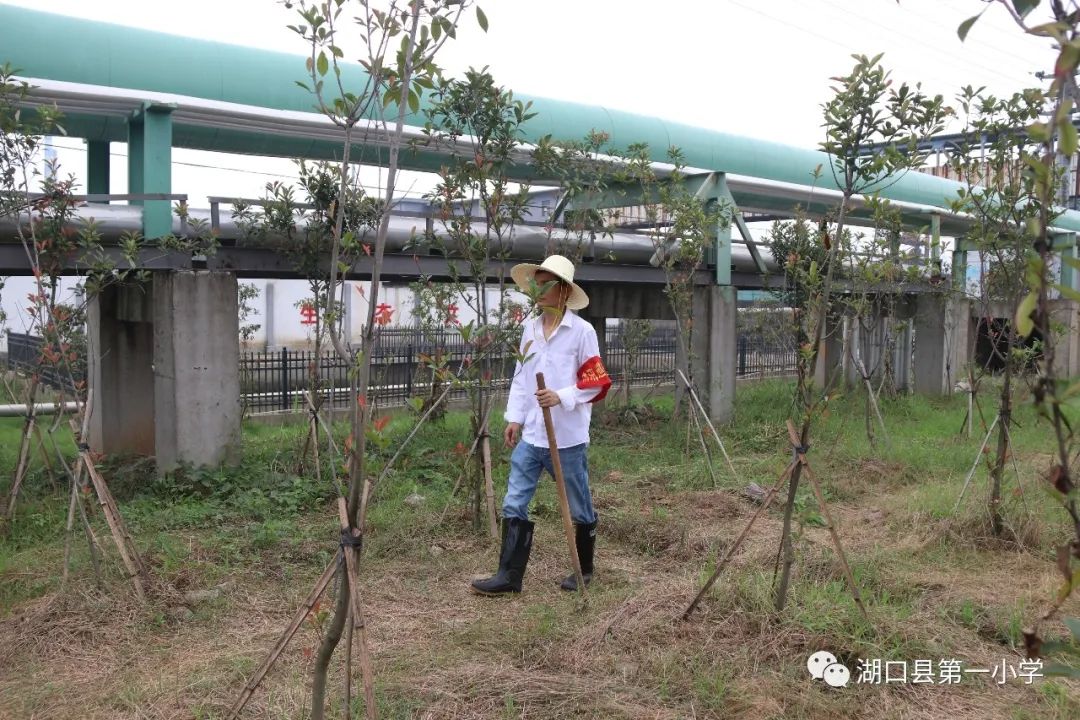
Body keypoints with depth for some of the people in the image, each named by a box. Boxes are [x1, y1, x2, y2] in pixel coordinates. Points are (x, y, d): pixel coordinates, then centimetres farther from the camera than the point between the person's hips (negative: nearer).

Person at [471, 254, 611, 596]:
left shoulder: (582, 331, -8)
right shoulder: (529, 328, 8)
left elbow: (596, 382, -8)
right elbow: (520, 377, 13)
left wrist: (562, 397, -22)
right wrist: (514, 418, 7)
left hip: (567, 437, -5)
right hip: (530, 434, 5)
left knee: (579, 507, 10)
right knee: (514, 503, 2)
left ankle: (584, 570, 29)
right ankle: (510, 574, 9)